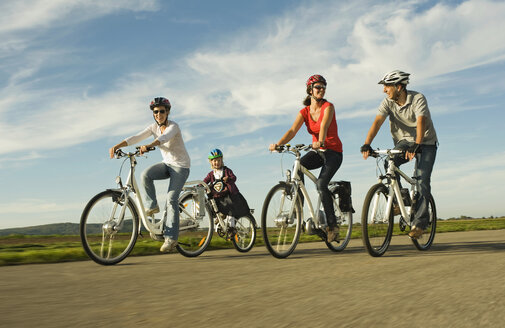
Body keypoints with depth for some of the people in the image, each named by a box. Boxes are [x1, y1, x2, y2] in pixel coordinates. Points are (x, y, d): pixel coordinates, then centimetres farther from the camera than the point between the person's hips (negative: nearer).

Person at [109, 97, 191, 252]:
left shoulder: (173, 126, -19)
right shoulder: (154, 127, 0)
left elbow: (163, 138, -40)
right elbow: (136, 137, -11)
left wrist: (148, 146, -60)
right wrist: (117, 146, -26)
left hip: (180, 166, -6)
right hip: (167, 163, 6)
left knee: (171, 199, -16)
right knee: (146, 174, -23)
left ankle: (171, 237, -10)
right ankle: (152, 206, -5)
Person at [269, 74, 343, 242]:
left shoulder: (328, 107, -10)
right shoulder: (304, 112, 1)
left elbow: (324, 126, -29)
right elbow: (292, 130, -12)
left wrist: (320, 142, -49)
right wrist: (278, 144, -30)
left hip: (333, 151, -4)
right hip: (317, 151, 4)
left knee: (321, 183, -25)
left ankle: (332, 225, -14)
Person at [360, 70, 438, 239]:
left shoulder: (418, 99, -21)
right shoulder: (388, 102, -9)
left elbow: (421, 122, -36)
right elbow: (377, 122, -22)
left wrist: (416, 145, -52)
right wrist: (366, 144, -38)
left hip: (426, 143, -4)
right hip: (404, 141, 4)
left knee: (423, 179, -17)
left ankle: (419, 222, -13)